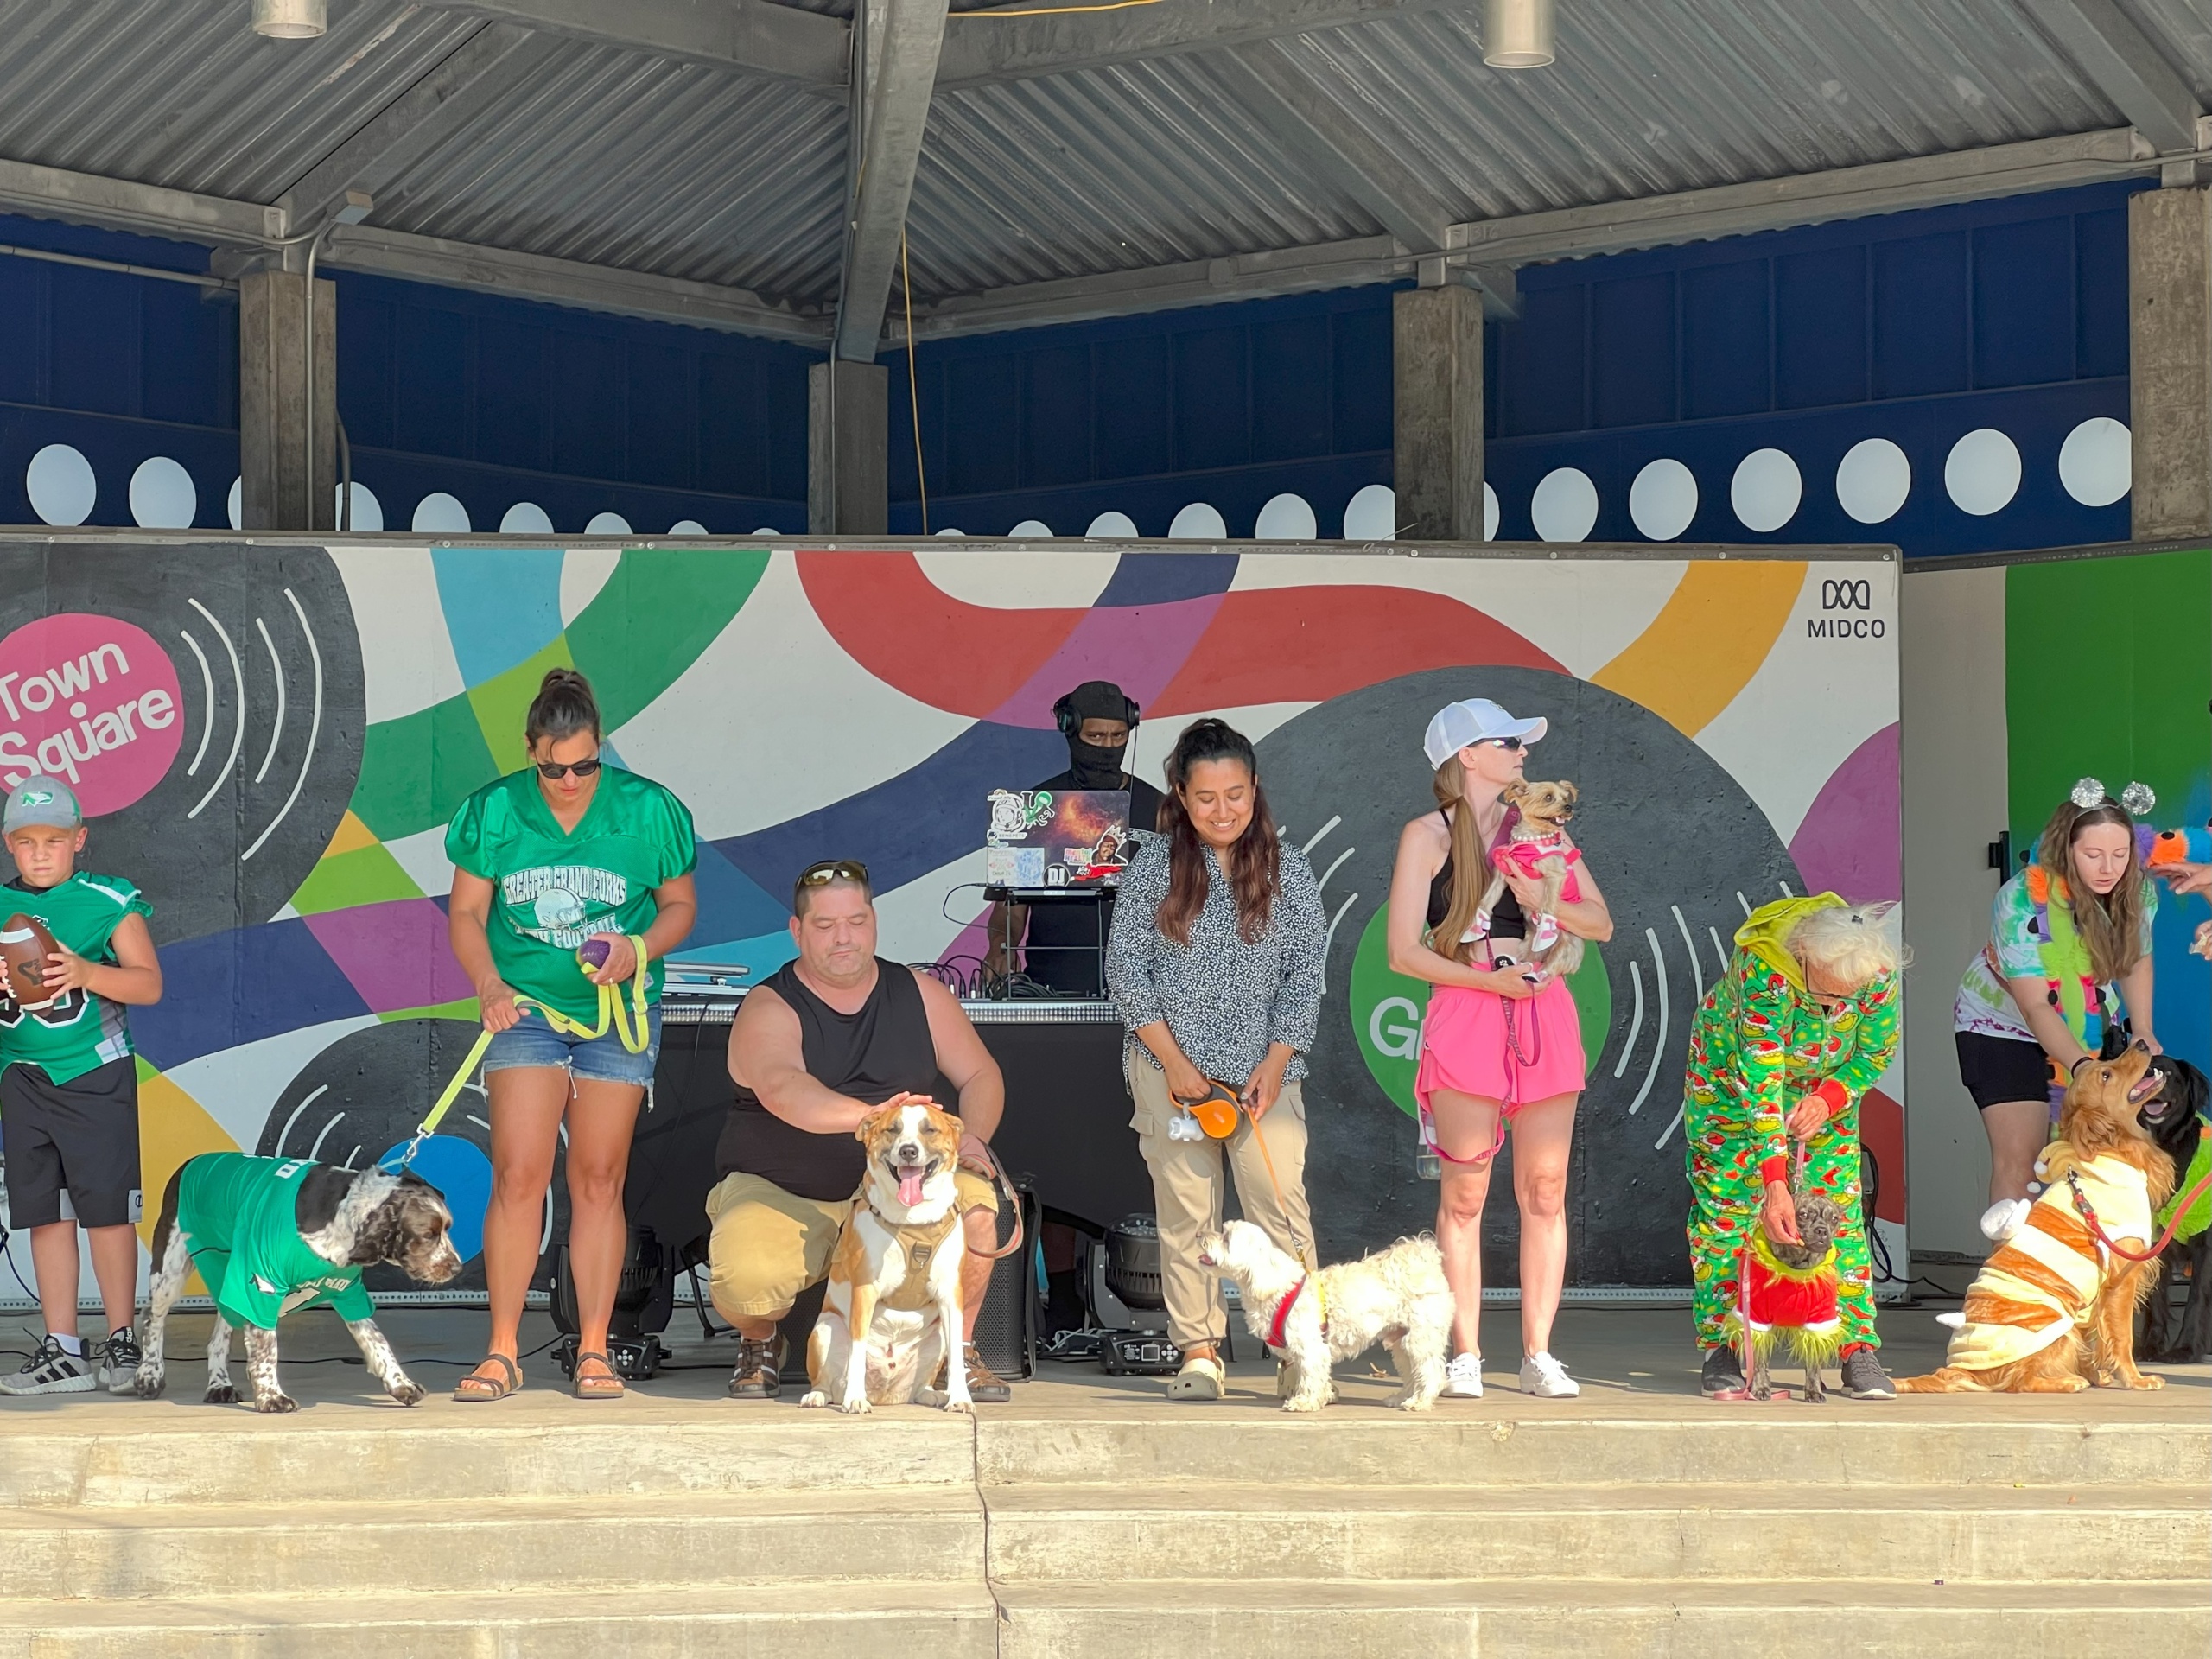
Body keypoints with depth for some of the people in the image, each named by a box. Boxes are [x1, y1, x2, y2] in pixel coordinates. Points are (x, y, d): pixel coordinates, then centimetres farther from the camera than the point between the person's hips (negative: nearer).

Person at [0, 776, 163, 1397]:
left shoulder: (108, 903, -5)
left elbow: (149, 984, -9)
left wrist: (86, 973, -25)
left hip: (95, 1073, -4)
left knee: (107, 1207, -2)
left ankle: (121, 1341, 8)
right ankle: (62, 1350, 12)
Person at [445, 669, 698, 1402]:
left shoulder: (647, 811, -8)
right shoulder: (494, 812, -6)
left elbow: (680, 906, 3)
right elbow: (466, 913, 1)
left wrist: (638, 949, -17)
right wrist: (487, 984, -16)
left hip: (618, 1011, 0)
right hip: (525, 1008, 0)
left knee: (598, 1180, 3)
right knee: (517, 1175, -8)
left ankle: (594, 1352, 9)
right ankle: (501, 1354, -2)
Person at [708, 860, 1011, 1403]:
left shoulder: (919, 994, 6)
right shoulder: (767, 1009, -9)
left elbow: (981, 1076, 8)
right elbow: (781, 1090, -30)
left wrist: (970, 1139, -15)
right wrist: (872, 1116, -48)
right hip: (777, 1193, -3)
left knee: (976, 1203, -28)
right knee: (746, 1275, -34)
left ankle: (959, 1350, -2)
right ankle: (759, 1341, 6)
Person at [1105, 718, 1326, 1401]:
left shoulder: (1288, 869, 4)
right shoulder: (1154, 864, 1)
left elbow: (1305, 974, 4)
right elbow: (1125, 965, 0)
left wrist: (1275, 1064, -6)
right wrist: (1173, 1061, -7)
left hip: (1264, 1070, 0)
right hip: (1171, 1068, 0)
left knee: (1281, 1203, -9)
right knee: (1184, 1214, 0)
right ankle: (1199, 1355, 6)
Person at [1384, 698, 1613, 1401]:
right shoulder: (1426, 836, 4)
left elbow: (1601, 922, 14)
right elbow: (1404, 951, -3)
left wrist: (1546, 901, -5)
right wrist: (1488, 979, -12)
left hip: (1543, 1011, 4)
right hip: (1464, 1016, -3)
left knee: (1545, 1190, 1)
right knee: (1464, 1193, -3)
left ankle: (1537, 1354, 6)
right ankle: (1465, 1355, 3)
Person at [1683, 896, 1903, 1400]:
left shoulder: (1880, 974, -29)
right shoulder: (1764, 970, -40)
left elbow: (1877, 1051, -9)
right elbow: (1760, 1082, -41)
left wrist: (1829, 1099, -26)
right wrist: (1774, 1183, -44)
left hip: (1825, 1088, 3)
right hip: (1731, 1073, -3)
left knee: (1839, 1207, -5)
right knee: (1727, 1204, -5)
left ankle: (1858, 1349, -3)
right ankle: (1721, 1346, 3)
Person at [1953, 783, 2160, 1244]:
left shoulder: (2140, 891, -15)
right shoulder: (2023, 900, -31)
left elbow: (2136, 959, 4)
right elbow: (2035, 1007, -31)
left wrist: (2143, 1031, -11)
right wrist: (2082, 1067, -44)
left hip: (2088, 1031, 5)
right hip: (2006, 1027, -5)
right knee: (2019, 1157, -17)